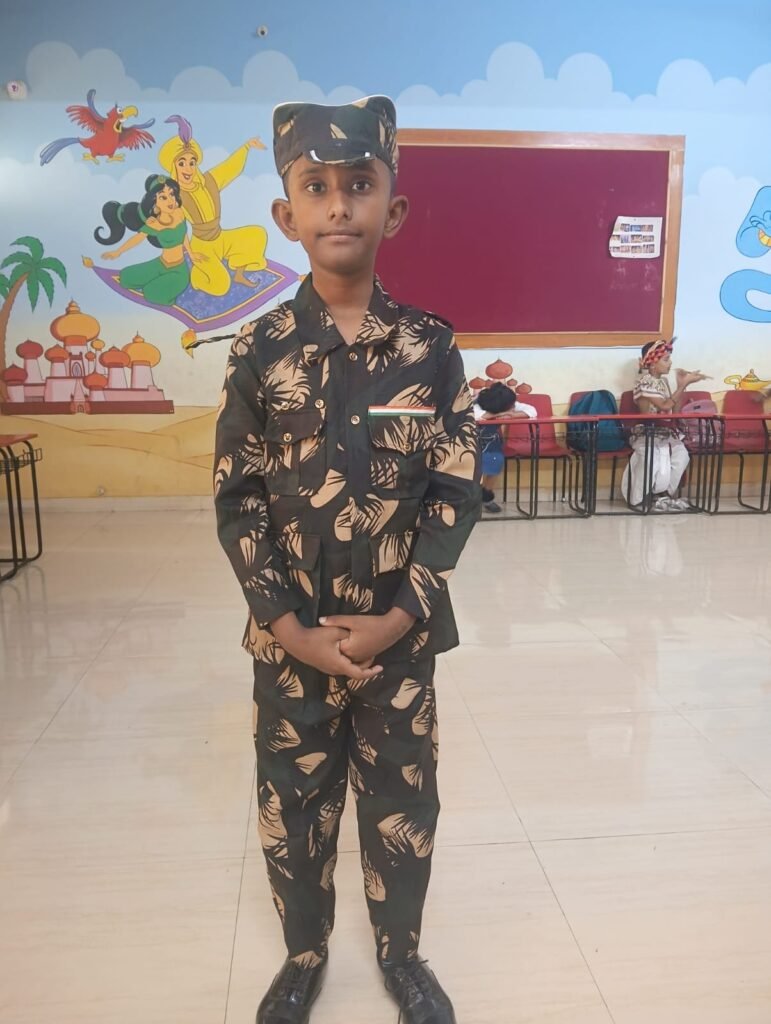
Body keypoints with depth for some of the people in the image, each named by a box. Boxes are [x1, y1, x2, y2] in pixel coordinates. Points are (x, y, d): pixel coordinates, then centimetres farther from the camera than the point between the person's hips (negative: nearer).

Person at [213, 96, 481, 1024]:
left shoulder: (429, 348, -5)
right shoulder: (259, 353, -5)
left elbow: (457, 493, -5)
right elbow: (236, 502, -4)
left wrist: (396, 618, -12)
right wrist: (292, 628, -10)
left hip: (400, 631, 0)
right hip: (291, 635, 1)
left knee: (402, 802, 16)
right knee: (292, 804, 16)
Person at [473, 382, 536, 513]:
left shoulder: (509, 404, -23)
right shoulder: (478, 404, -35)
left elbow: (532, 411, -25)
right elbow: (473, 415, -56)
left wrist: (509, 416, -41)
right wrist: (499, 414, -43)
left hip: (492, 439, 4)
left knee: (496, 462, -20)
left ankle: (487, 496, 1)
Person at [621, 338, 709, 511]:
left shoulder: (663, 381, 14)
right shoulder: (644, 381, -10)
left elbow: (674, 411, 9)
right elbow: (665, 406, -20)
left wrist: (682, 385, 2)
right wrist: (683, 385, -16)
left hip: (666, 431, 7)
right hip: (647, 433, -7)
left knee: (682, 455, -21)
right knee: (657, 458, -33)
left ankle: (663, 495, -6)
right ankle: (645, 498, -12)